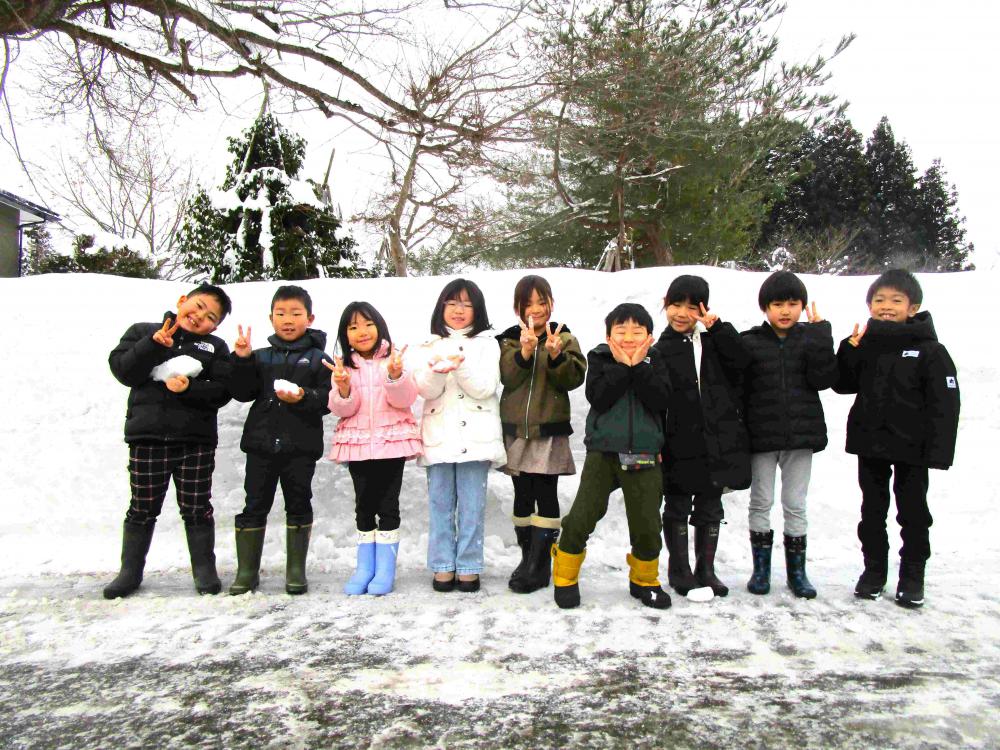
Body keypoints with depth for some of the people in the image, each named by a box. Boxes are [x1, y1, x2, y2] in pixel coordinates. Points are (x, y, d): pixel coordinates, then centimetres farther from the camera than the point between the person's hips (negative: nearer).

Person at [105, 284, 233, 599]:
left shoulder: (215, 347, 10)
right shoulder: (142, 332, 9)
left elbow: (222, 391, -1)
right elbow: (122, 369, -4)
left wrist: (189, 389, -17)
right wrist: (155, 344, -14)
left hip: (196, 439, 0)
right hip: (147, 435, 0)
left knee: (197, 508, 6)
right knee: (143, 507, 8)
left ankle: (204, 569, 20)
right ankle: (130, 571, 24)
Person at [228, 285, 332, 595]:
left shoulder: (318, 358, 2)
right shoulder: (261, 357, 10)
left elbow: (328, 398, -7)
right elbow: (243, 393, 3)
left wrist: (303, 396, -24)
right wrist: (242, 360, -7)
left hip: (301, 446, -2)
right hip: (261, 443, 2)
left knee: (299, 506, 8)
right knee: (255, 506, 7)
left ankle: (296, 570, 20)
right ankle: (247, 571, 18)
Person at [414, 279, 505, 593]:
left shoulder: (486, 344, 6)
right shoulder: (430, 346, 11)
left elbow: (485, 388, -4)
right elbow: (426, 390, 0)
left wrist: (461, 365, -20)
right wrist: (438, 370, -21)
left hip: (474, 435, -2)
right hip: (439, 435, 2)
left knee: (472, 506, 1)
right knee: (441, 504, 6)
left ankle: (469, 567, 11)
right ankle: (443, 566, 16)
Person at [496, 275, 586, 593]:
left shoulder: (564, 338, 3)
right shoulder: (510, 340, 7)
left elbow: (575, 378, -8)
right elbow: (507, 378, -8)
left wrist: (556, 355, -25)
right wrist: (525, 352, -24)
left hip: (550, 429, -2)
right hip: (516, 428, 3)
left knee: (546, 495, -5)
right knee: (523, 495, 9)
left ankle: (540, 564, 0)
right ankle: (528, 556, 21)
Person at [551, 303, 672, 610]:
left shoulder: (654, 361, 4)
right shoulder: (599, 358, 1)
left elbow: (660, 401, -11)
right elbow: (598, 397, -15)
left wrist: (638, 366, -16)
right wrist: (621, 366, -17)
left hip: (643, 455, 2)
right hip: (603, 450, -1)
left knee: (647, 524, 8)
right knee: (581, 517, -3)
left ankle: (644, 580, 30)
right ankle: (565, 577, 17)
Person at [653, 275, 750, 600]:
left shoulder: (713, 343, 7)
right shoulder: (661, 351, -2)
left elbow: (740, 362, -10)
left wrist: (718, 328, -15)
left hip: (717, 442, 3)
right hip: (679, 445, -3)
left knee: (710, 509, 13)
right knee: (677, 509, 9)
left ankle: (705, 569, 27)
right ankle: (679, 570, 23)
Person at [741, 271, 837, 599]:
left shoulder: (811, 339, 3)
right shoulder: (749, 342, -2)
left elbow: (823, 379, -11)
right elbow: (737, 389, -2)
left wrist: (820, 333, -14)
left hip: (801, 436, 1)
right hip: (761, 436, -1)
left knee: (796, 504, 9)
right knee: (761, 502, 8)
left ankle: (796, 570, 21)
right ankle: (761, 568, 20)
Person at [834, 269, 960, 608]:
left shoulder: (929, 350, -8)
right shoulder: (864, 343, 2)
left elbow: (945, 403, -9)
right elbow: (843, 385, 3)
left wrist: (938, 450, -14)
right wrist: (850, 349, -11)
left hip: (911, 447, -3)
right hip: (869, 443, 3)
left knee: (913, 511, 9)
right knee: (872, 510, 13)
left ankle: (912, 575, 24)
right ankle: (874, 568, 28)